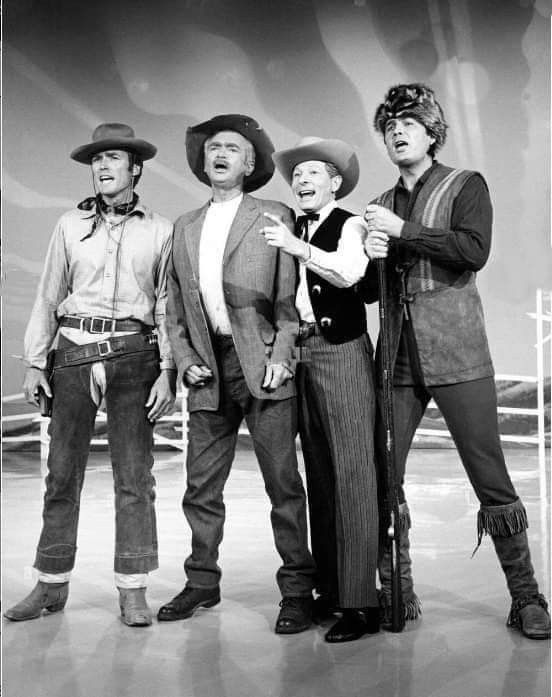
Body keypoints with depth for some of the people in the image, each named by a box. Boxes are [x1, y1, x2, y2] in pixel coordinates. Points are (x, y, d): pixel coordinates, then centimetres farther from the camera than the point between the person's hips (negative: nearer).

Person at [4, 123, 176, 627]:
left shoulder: (159, 230, 6)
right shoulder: (71, 226, 11)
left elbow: (168, 306, 4)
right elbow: (48, 297, 12)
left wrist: (167, 372, -4)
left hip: (133, 353, -2)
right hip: (74, 351, 2)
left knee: (134, 476, 0)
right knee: (62, 470, 5)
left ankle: (133, 591, 9)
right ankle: (51, 585, 15)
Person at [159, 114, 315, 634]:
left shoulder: (273, 217, 7)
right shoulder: (185, 227, 18)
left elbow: (288, 296, 0)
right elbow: (175, 305, 18)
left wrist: (280, 356, -10)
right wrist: (186, 359, 5)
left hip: (261, 366, -4)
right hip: (209, 371, 4)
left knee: (282, 483, -3)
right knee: (200, 486, 9)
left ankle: (296, 590, 7)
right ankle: (202, 582, 24)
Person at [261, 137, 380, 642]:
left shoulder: (349, 225, 2)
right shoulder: (290, 232, 19)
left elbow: (350, 272, -17)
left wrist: (299, 249, -19)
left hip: (341, 352, -6)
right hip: (300, 353, 6)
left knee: (351, 476, -7)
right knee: (319, 477, 8)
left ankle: (360, 601, -4)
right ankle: (328, 590, 16)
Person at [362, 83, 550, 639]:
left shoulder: (466, 186, 7)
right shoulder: (382, 206, 20)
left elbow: (474, 250, -11)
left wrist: (404, 232, -12)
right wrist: (374, 256, 0)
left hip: (456, 354, -4)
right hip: (397, 358, 5)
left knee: (490, 477, -4)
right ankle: (396, 593, 16)